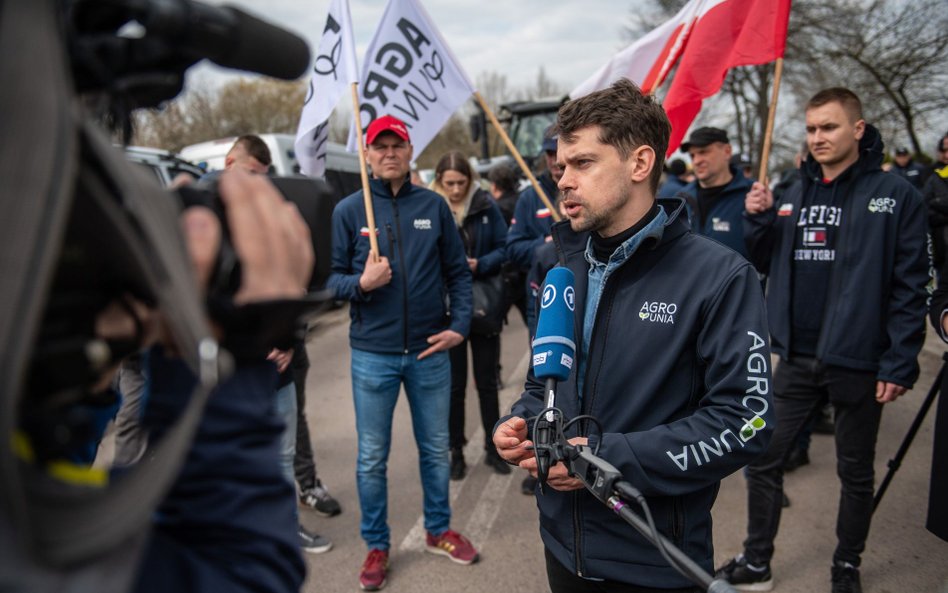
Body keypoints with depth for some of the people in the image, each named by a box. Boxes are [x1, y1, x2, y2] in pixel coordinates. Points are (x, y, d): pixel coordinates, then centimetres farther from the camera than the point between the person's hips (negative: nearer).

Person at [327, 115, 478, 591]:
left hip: (430, 351, 1)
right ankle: (376, 546, 27)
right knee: (372, 457, 9)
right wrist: (361, 283, -20)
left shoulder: (434, 206, 2)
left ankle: (439, 530, 36)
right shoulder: (348, 211, -1)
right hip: (373, 355, -1)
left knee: (436, 448, 15)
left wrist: (459, 324, -5)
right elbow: (330, 278, -1)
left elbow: (458, 272, 5)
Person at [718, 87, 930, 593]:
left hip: (858, 362, -4)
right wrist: (759, 219, -4)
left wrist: (899, 363, -13)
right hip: (797, 358, 4)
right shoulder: (794, 195, 7)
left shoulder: (895, 195, -7)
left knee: (855, 471, 13)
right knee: (763, 460, 8)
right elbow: (765, 263, 14)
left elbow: (911, 286, -9)